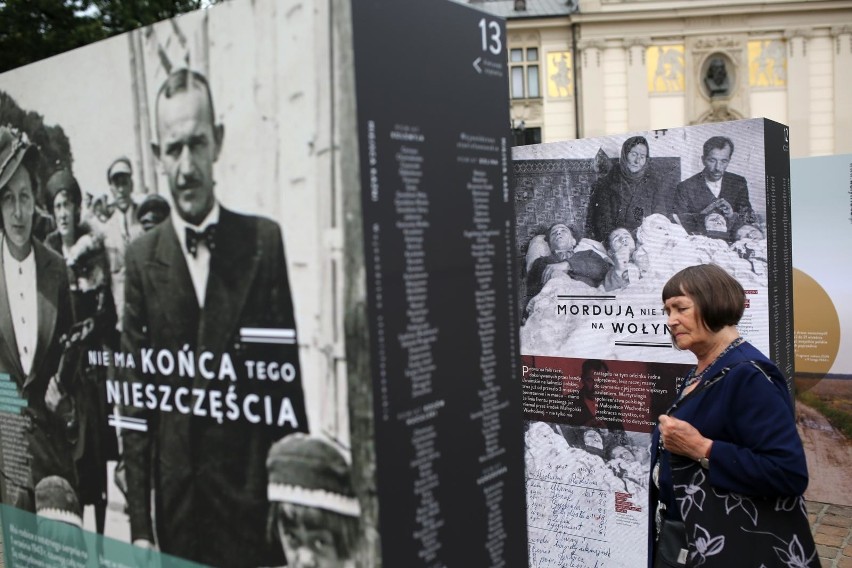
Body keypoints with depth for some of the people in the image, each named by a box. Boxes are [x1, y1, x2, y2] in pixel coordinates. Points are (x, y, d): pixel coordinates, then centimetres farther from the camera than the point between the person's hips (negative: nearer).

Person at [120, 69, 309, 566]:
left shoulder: (265, 241, -2)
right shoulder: (142, 257, 0)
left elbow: (289, 376, -1)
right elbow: (135, 397, 2)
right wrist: (140, 524, -1)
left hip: (257, 497, -1)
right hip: (177, 503, 1)